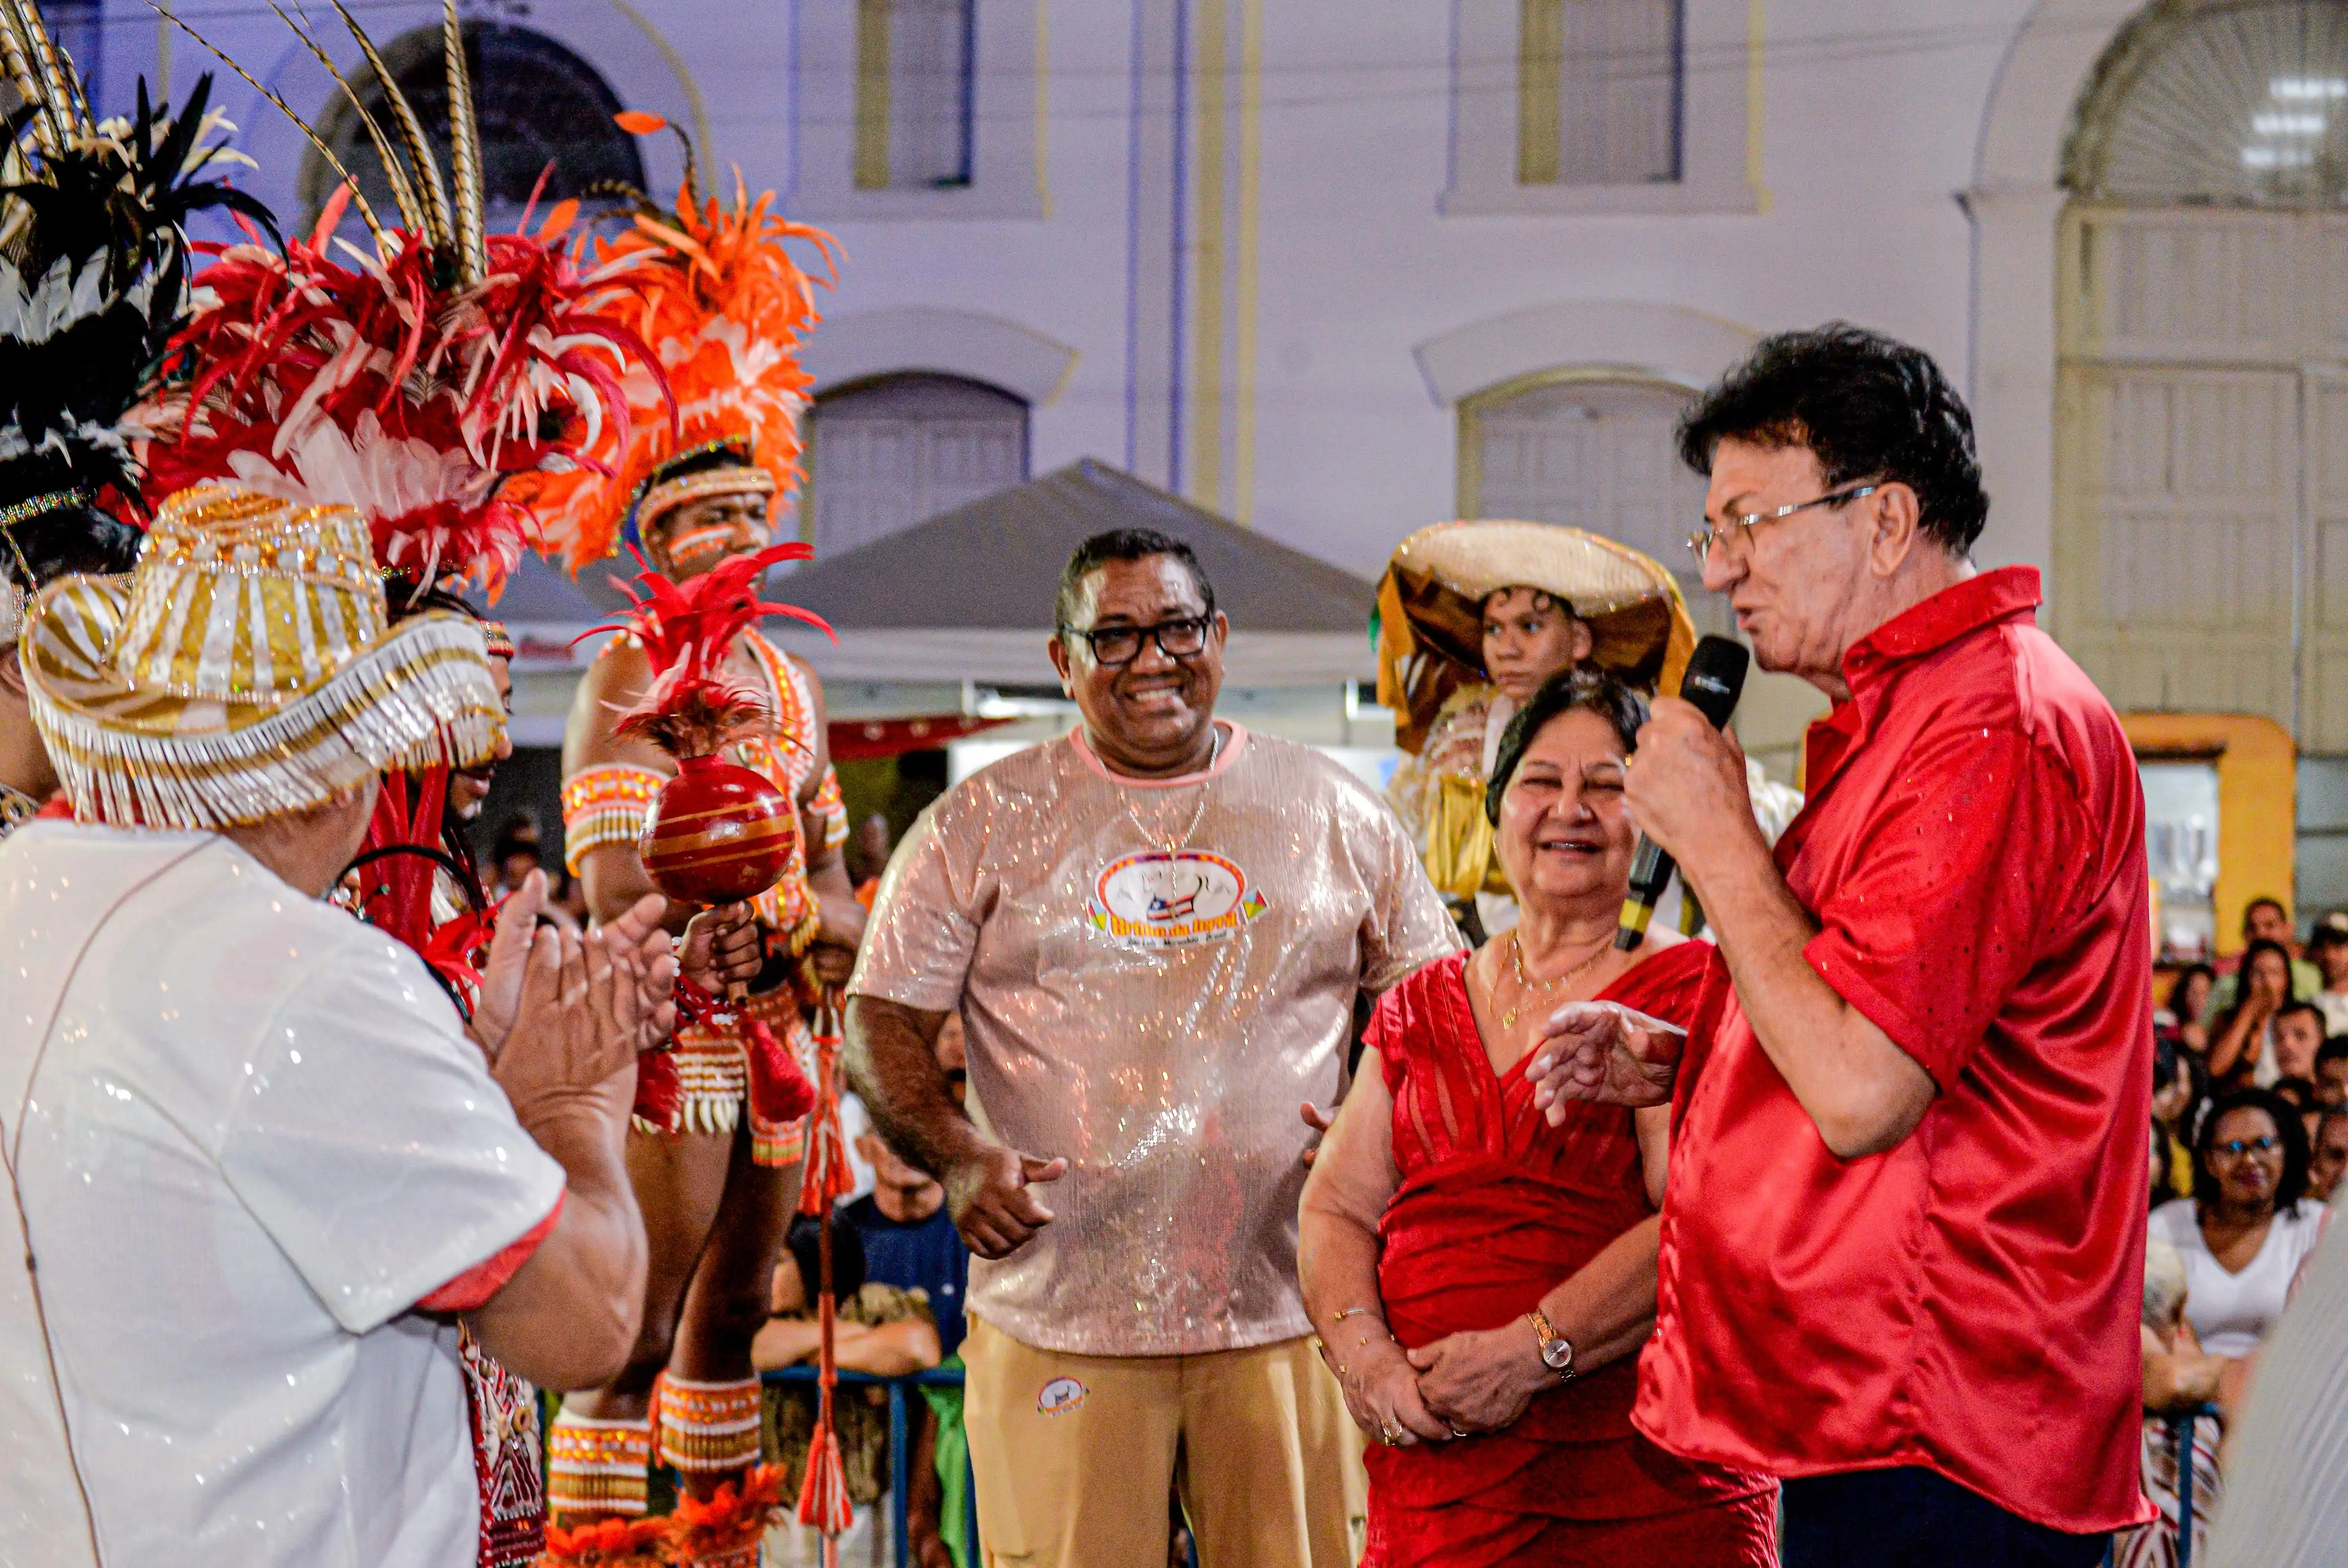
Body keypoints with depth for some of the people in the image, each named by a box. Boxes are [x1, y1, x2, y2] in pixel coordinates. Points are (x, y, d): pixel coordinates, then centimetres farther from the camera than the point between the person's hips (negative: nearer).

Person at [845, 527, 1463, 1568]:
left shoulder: (1333, 814, 11)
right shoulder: (984, 825, 6)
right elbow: (882, 1025, 4)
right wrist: (957, 1158, -14)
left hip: (1286, 1318, 1)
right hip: (1056, 1318, -1)